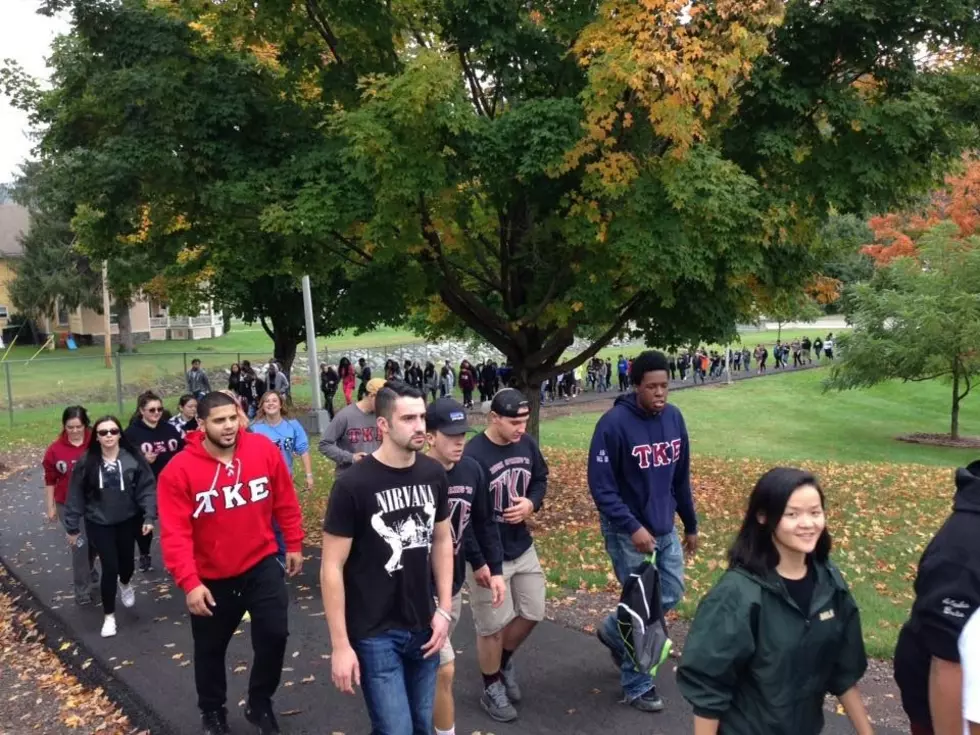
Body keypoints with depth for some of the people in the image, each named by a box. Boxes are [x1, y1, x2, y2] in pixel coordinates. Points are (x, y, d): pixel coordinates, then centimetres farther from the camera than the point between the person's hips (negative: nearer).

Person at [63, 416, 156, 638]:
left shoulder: (133, 458, -12)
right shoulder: (86, 463, -9)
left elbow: (147, 488, -10)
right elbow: (76, 496, -3)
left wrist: (149, 517, -17)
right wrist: (72, 527, 0)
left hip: (128, 521, 1)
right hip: (99, 524, -1)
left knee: (126, 561, 15)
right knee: (109, 567, -3)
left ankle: (125, 584, 54)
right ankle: (109, 615, 17)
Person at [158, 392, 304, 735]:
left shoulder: (264, 450, -13)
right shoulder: (179, 470, -19)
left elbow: (285, 501, 0)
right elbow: (175, 533, -21)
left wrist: (294, 544, 6)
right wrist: (189, 582, -27)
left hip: (262, 565, 1)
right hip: (211, 577, 0)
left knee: (274, 634, 0)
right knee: (210, 649, 17)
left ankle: (259, 704, 28)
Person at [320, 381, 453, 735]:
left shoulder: (434, 474, -2)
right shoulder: (353, 484, -17)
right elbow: (332, 568, -12)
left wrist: (444, 610, 4)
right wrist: (340, 645, -12)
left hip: (423, 626, 5)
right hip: (375, 634, -5)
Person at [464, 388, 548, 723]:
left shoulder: (527, 444, -3)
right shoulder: (472, 455, -24)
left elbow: (540, 479, 13)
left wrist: (532, 503, -10)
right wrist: (478, 562, -20)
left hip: (523, 548, 7)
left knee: (533, 612, 16)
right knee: (493, 626, 6)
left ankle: (505, 660, 44)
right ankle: (492, 689, 30)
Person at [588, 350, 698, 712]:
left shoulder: (674, 417, 0)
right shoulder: (614, 423, -20)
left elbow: (681, 477, 10)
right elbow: (600, 485, -19)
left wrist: (691, 524, 14)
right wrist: (631, 527, -24)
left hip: (666, 529, 6)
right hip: (627, 532, -6)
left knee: (671, 595, 14)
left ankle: (613, 630, 38)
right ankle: (637, 686, 23)